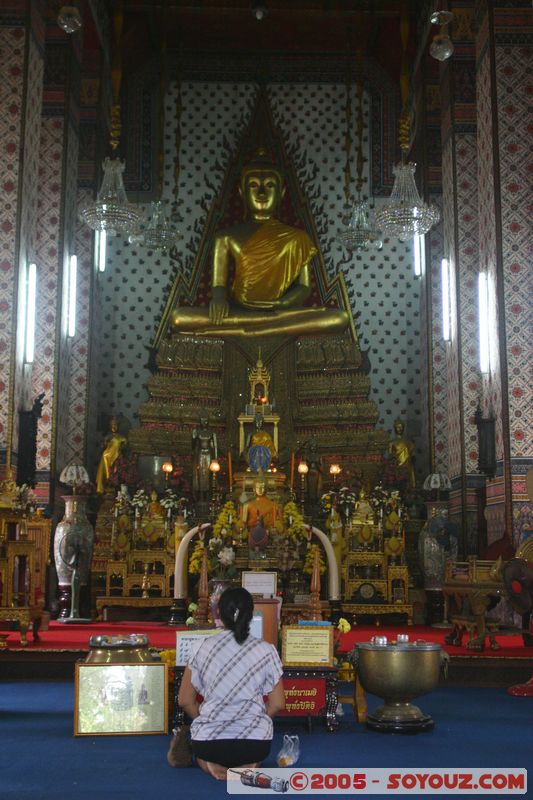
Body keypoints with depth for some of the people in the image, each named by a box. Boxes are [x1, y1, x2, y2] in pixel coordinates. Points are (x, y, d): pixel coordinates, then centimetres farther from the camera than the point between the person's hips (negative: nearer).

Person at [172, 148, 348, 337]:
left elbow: (304, 287, 5)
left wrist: (279, 304, -15)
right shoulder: (227, 237, 10)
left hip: (282, 310, 1)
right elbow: (218, 284, 5)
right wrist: (219, 299, -19)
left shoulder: (295, 238, 10)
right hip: (237, 312, 0)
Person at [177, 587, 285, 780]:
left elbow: (185, 701, 5)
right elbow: (277, 704, 3)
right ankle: (247, 765, 2)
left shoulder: (205, 647, 0)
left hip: (207, 742, 0)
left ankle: (213, 764, 1)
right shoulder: (266, 650, -1)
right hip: (255, 741, 0)